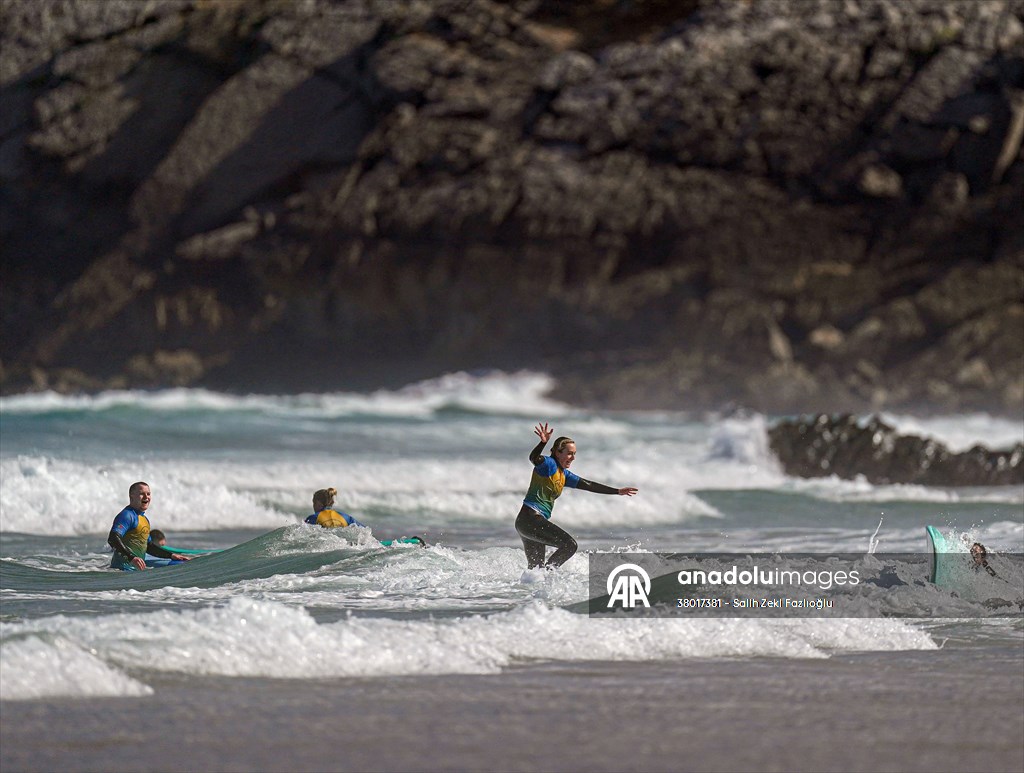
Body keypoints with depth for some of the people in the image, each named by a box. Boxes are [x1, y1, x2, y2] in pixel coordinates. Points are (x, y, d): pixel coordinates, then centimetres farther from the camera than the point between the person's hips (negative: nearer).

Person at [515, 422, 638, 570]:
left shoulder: (563, 475, 20)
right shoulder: (548, 464, -6)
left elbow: (588, 485, 26)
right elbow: (534, 458, -28)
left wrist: (617, 491, 28)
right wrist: (543, 443, -48)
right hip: (530, 518, -10)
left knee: (536, 566, 9)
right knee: (569, 545, -16)